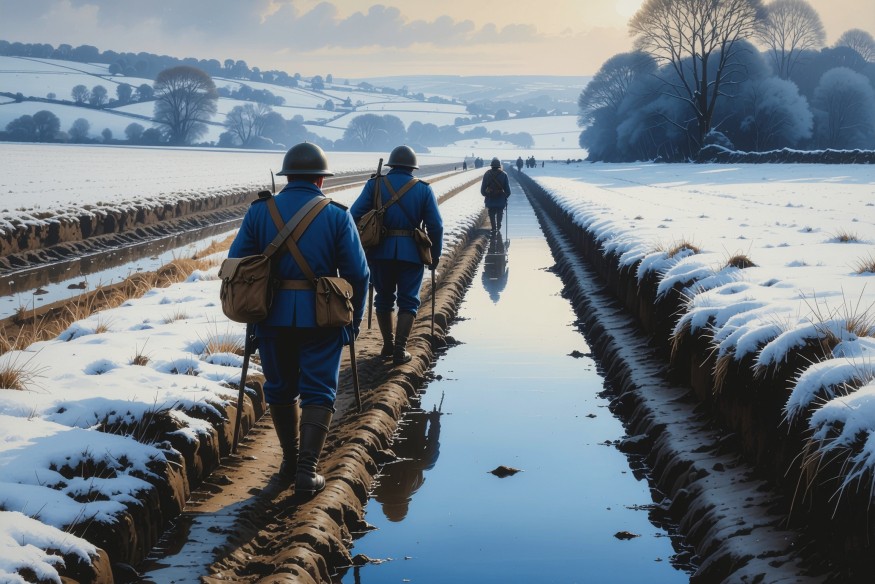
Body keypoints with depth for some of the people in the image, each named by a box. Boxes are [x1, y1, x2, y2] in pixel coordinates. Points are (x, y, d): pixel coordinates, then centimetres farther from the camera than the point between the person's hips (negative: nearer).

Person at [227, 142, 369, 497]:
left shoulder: (259, 211, 1)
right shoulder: (336, 215, -3)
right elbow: (357, 274, -4)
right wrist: (354, 320, 8)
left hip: (273, 316, 2)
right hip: (321, 317, -2)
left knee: (280, 389, 18)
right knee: (318, 392, 5)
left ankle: (290, 461, 28)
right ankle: (306, 471, -4)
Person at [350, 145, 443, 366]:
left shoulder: (374, 185, 3)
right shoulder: (424, 189, 3)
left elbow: (354, 216, -4)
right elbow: (436, 226, 0)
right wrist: (435, 255, 9)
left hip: (380, 251, 1)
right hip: (411, 253, -1)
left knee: (384, 298, 17)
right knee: (408, 301, 7)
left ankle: (388, 345, 23)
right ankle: (400, 350, -2)